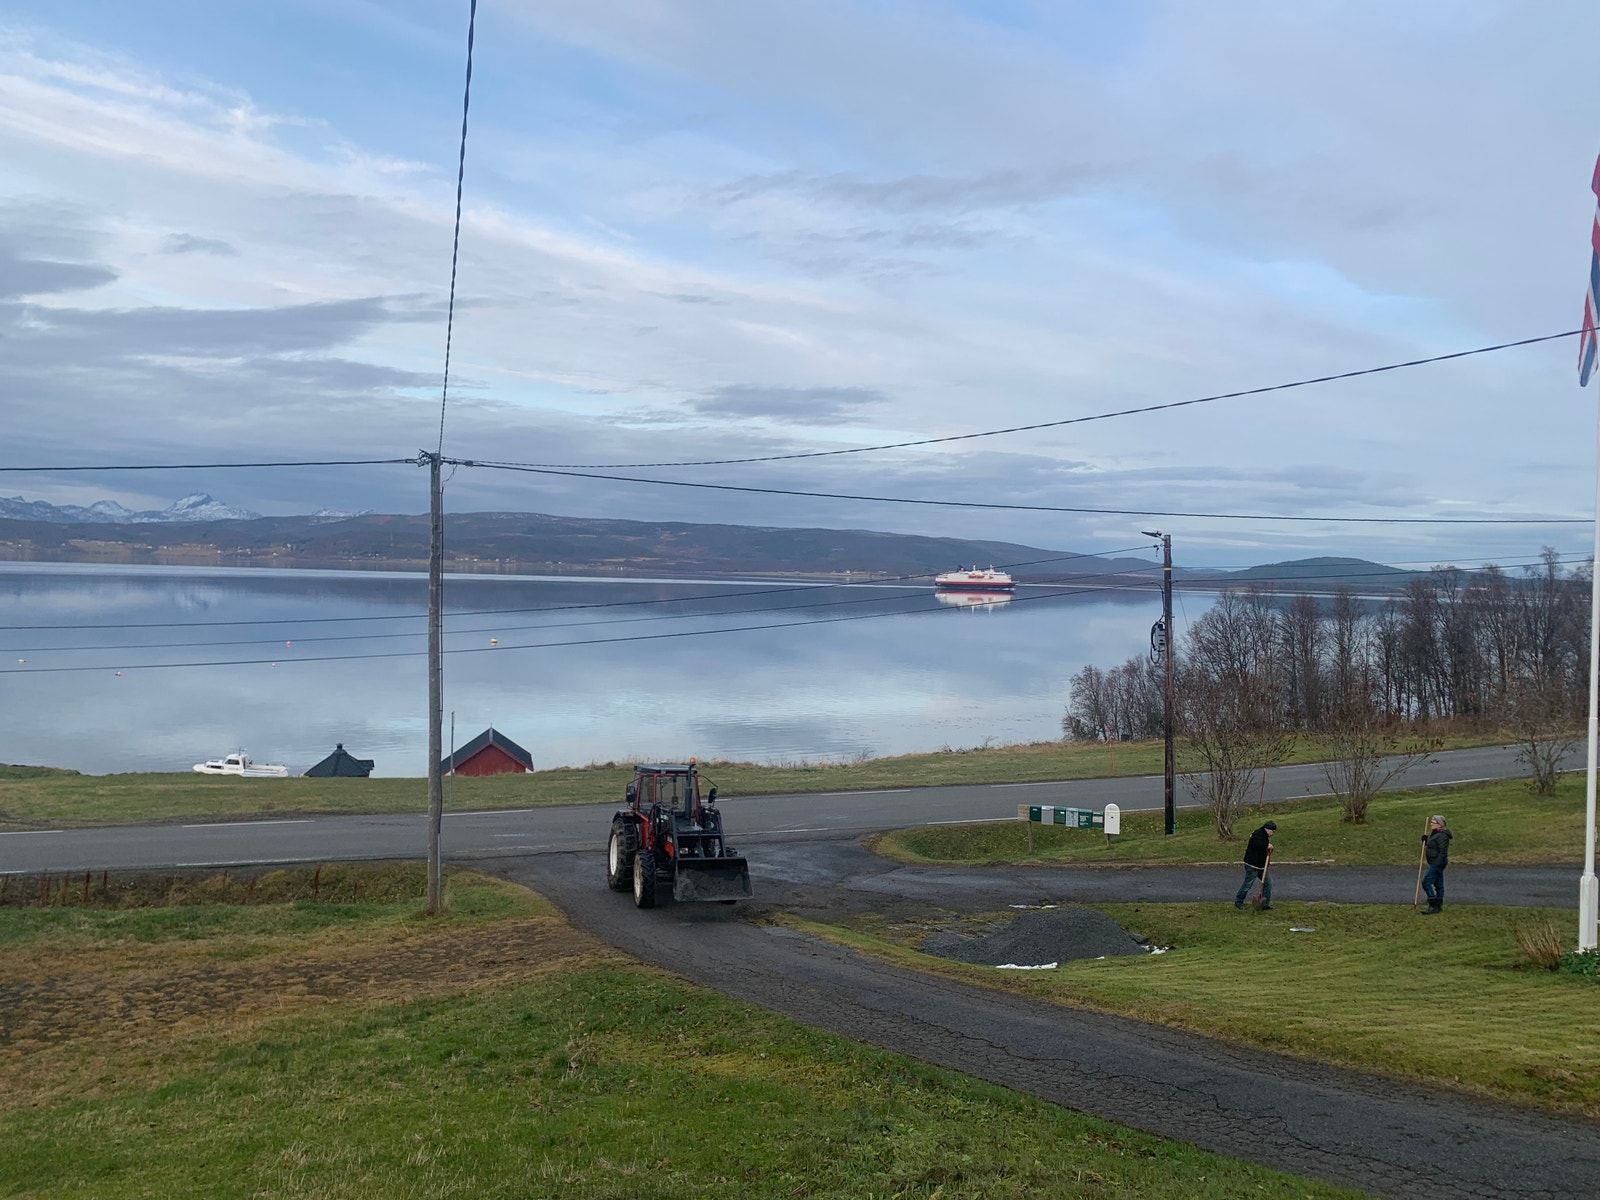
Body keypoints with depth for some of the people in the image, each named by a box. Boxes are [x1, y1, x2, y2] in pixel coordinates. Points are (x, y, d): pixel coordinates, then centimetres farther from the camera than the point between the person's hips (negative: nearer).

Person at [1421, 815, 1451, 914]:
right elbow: (1431, 845, 25)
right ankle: (1438, 905, 23)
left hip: (1437, 864, -11)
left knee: (1426, 882, -11)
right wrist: (1425, 840, 7)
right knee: (1438, 884, 15)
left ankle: (1433, 906, -9)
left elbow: (1443, 852, -24)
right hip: (1435, 864, 11)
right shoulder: (1435, 833, 13)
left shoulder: (1442, 836, -20)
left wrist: (1438, 865, -26)